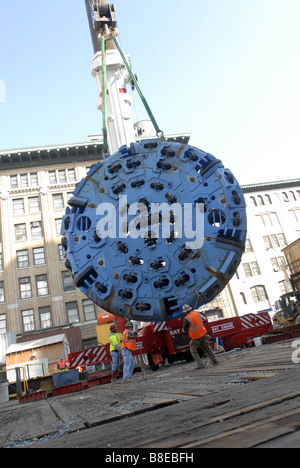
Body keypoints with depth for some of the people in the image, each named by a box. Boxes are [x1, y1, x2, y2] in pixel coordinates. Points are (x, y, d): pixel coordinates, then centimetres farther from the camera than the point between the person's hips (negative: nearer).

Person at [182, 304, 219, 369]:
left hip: (195, 337, -6)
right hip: (203, 334, 6)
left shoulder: (186, 319, -21)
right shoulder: (196, 312, -4)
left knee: (193, 350, 12)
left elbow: (185, 329, -10)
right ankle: (215, 361, 27)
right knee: (207, 348, 19)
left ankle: (200, 364, 7)